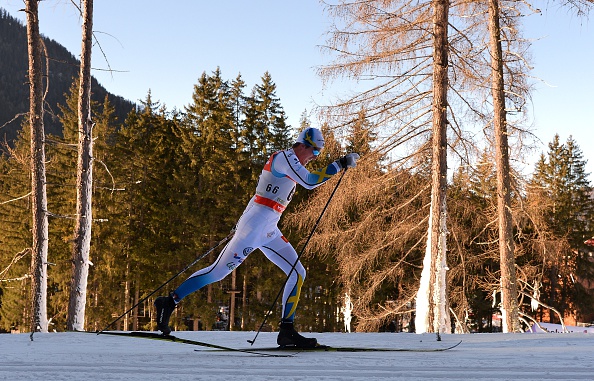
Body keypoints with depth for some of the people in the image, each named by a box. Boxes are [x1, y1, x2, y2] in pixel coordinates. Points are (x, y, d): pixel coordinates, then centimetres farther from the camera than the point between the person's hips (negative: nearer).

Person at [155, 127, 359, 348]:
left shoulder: (287, 160, 19)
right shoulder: (286, 157, -10)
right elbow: (310, 182, -24)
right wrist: (341, 164, -18)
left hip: (268, 230, 10)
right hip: (256, 224, -10)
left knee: (298, 273, 3)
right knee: (219, 272, -8)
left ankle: (287, 331, 1)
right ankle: (169, 303, 0)